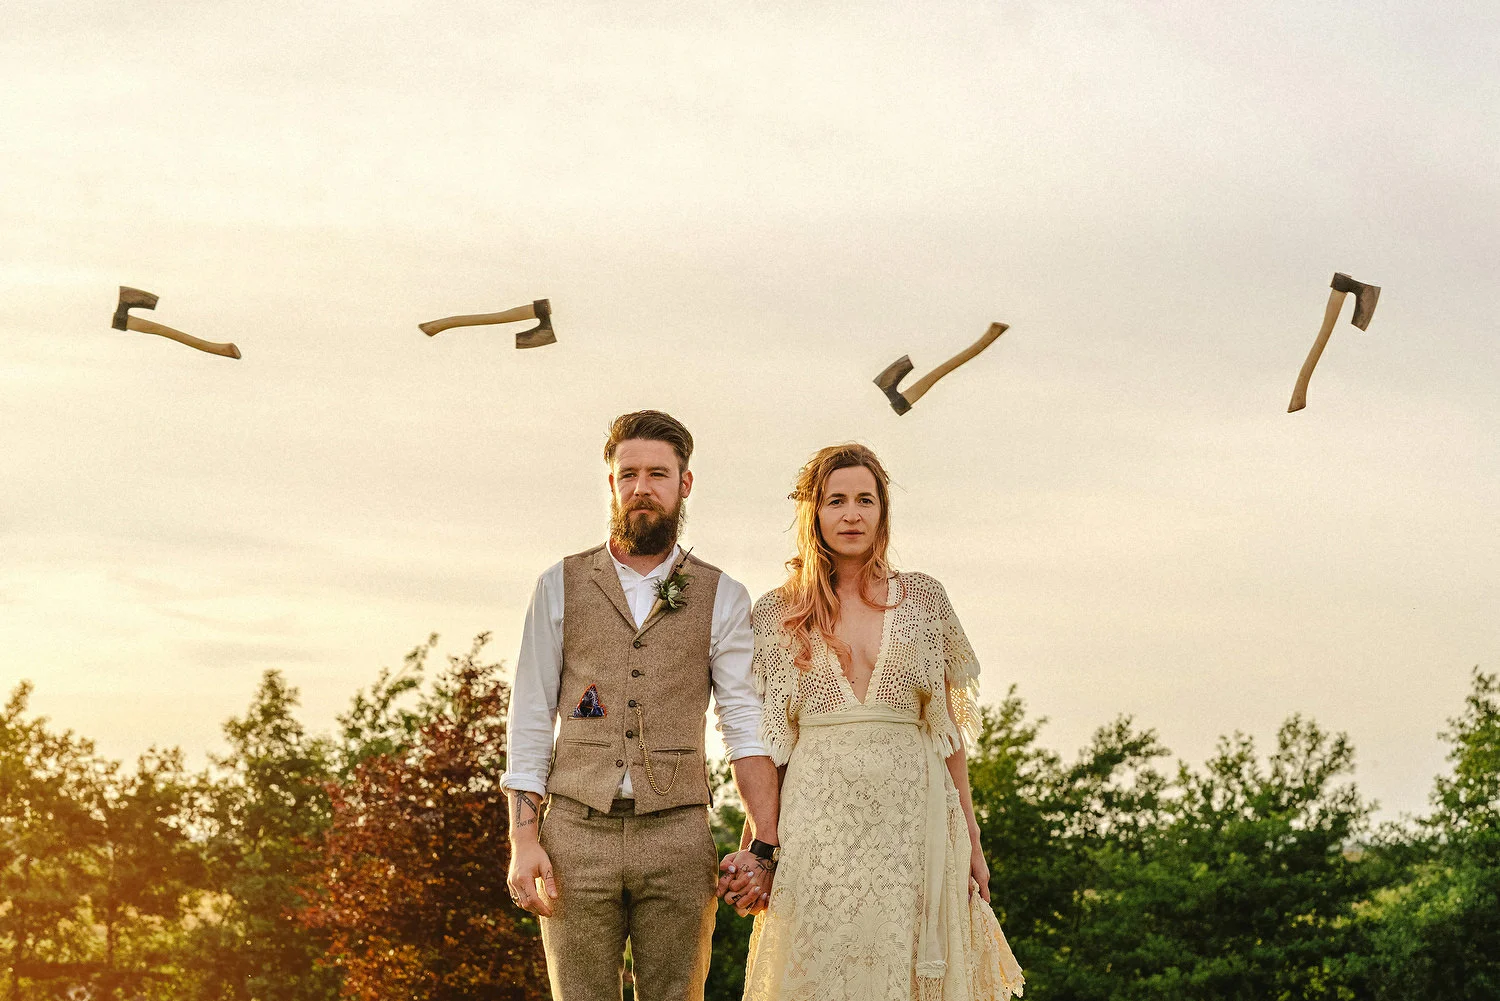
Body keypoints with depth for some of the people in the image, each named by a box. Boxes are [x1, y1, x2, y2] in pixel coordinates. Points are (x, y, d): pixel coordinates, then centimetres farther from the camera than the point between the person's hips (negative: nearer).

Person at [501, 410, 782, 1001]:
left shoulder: (722, 598, 7)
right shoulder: (561, 587, 9)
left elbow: (747, 724, -1)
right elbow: (530, 720, 6)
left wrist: (764, 844, -13)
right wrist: (523, 840, -4)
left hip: (677, 838, 0)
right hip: (577, 833, 0)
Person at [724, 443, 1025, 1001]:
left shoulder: (923, 599, 10)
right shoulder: (777, 614, 8)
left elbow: (946, 727, 12)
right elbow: (766, 744, 8)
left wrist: (969, 838, 9)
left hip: (911, 818, 1)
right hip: (817, 825, -1)